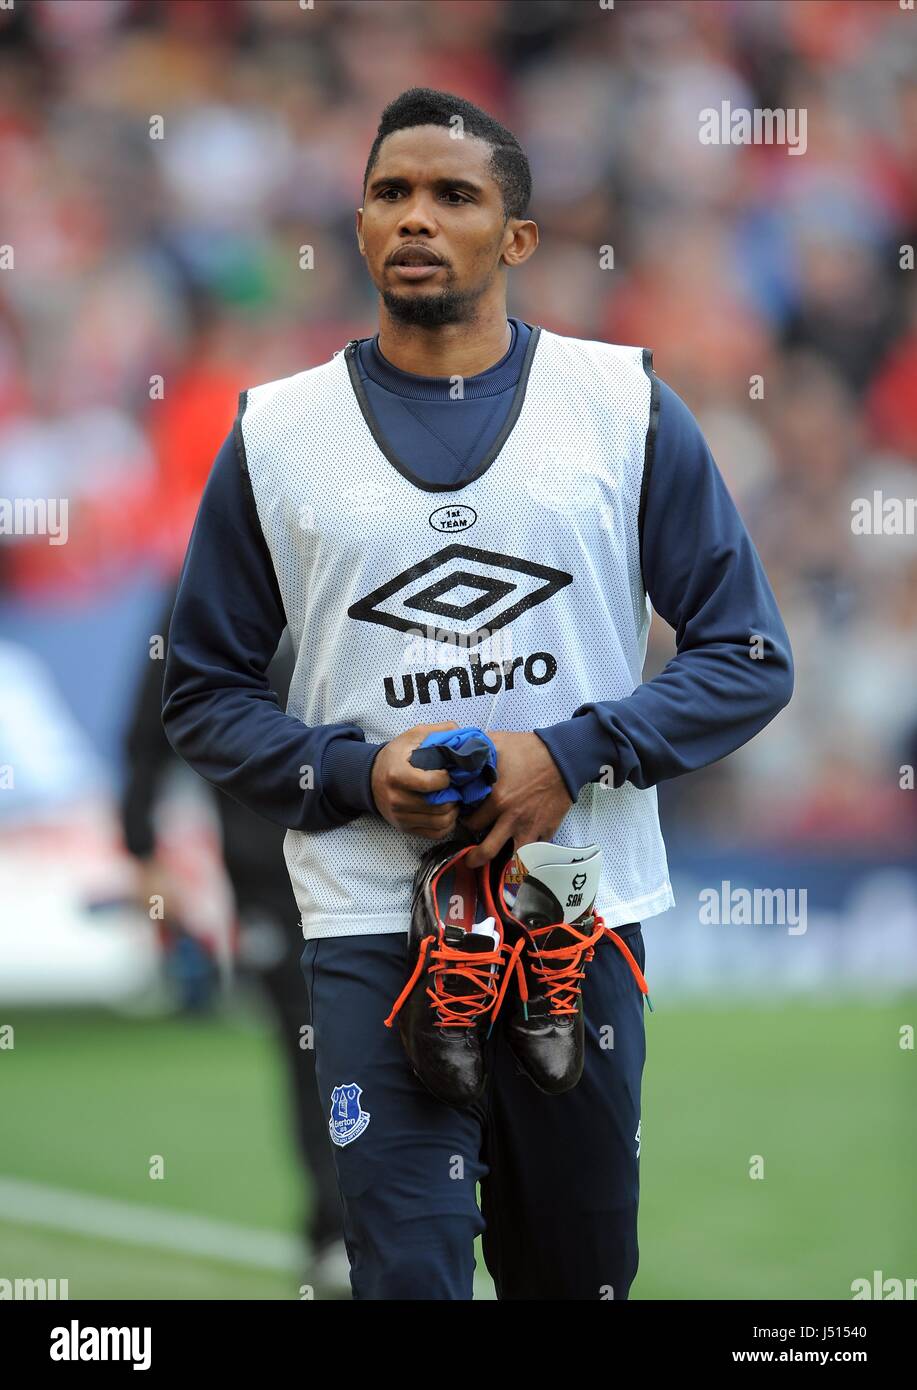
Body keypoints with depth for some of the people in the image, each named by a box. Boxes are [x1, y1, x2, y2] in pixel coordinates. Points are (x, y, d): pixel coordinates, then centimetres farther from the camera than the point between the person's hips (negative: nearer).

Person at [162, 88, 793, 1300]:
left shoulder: (623, 406, 3)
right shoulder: (277, 434, 5)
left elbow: (747, 656, 3)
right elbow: (203, 695, 8)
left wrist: (573, 755, -13)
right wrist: (358, 773, -11)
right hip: (374, 922, -1)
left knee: (580, 1271, 11)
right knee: (407, 1275, -10)